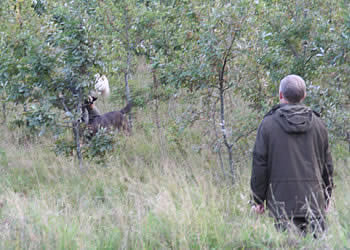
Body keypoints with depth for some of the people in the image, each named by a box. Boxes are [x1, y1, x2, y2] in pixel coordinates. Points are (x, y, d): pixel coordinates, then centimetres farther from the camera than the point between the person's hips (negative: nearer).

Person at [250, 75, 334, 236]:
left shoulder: (268, 124, -2)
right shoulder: (317, 124, 7)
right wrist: (326, 197, 23)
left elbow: (259, 164, -2)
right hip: (314, 201, 2)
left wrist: (258, 199, 5)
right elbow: (327, 165, 13)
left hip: (283, 203, -2)